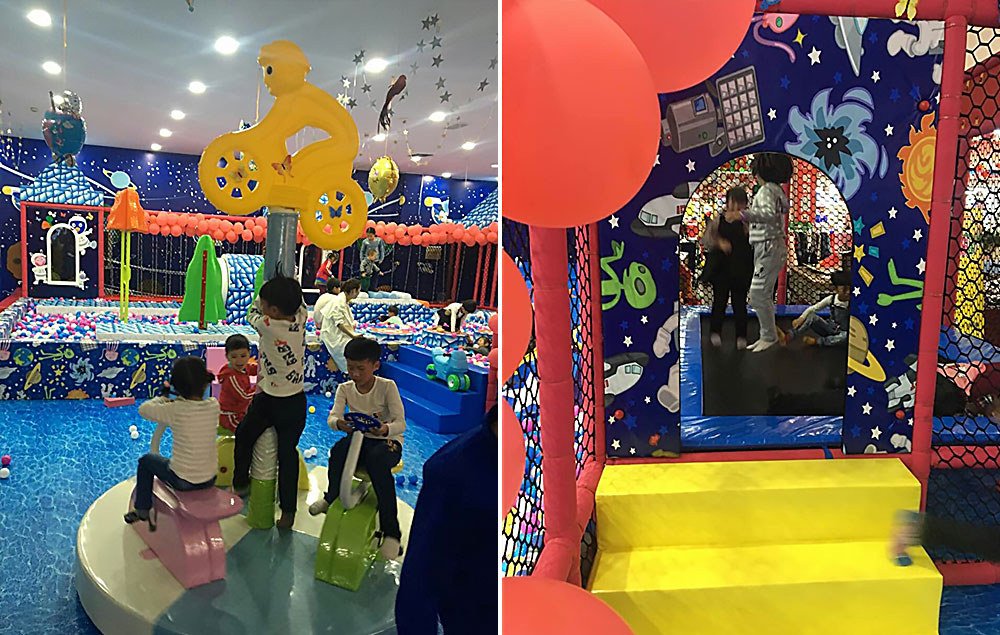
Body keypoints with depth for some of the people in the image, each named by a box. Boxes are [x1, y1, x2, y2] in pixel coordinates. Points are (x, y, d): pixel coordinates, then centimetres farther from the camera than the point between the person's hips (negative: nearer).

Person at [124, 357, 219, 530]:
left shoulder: (175, 410, -20)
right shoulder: (214, 406, -9)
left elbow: (143, 409, -3)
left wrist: (162, 398, 12)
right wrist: (179, 401, 14)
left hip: (183, 482, -4)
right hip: (210, 480, 4)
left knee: (146, 460, 24)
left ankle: (142, 510, 37)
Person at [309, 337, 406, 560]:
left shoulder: (387, 386, -10)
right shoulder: (345, 389, 1)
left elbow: (401, 423, -17)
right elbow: (332, 417, -12)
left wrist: (385, 429, -40)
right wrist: (339, 423, -38)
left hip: (387, 441, -3)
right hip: (359, 438, 3)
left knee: (377, 460, -37)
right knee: (339, 449, -31)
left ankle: (390, 531, -30)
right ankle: (332, 497, 0)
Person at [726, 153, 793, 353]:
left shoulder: (766, 190, -16)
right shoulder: (777, 189, 13)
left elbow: (769, 213, -37)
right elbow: (785, 207, 33)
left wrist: (741, 214, -50)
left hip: (769, 249, -10)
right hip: (767, 248, 10)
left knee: (758, 295, -8)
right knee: (764, 296, 16)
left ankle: (769, 336, 0)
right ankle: (767, 335, 24)